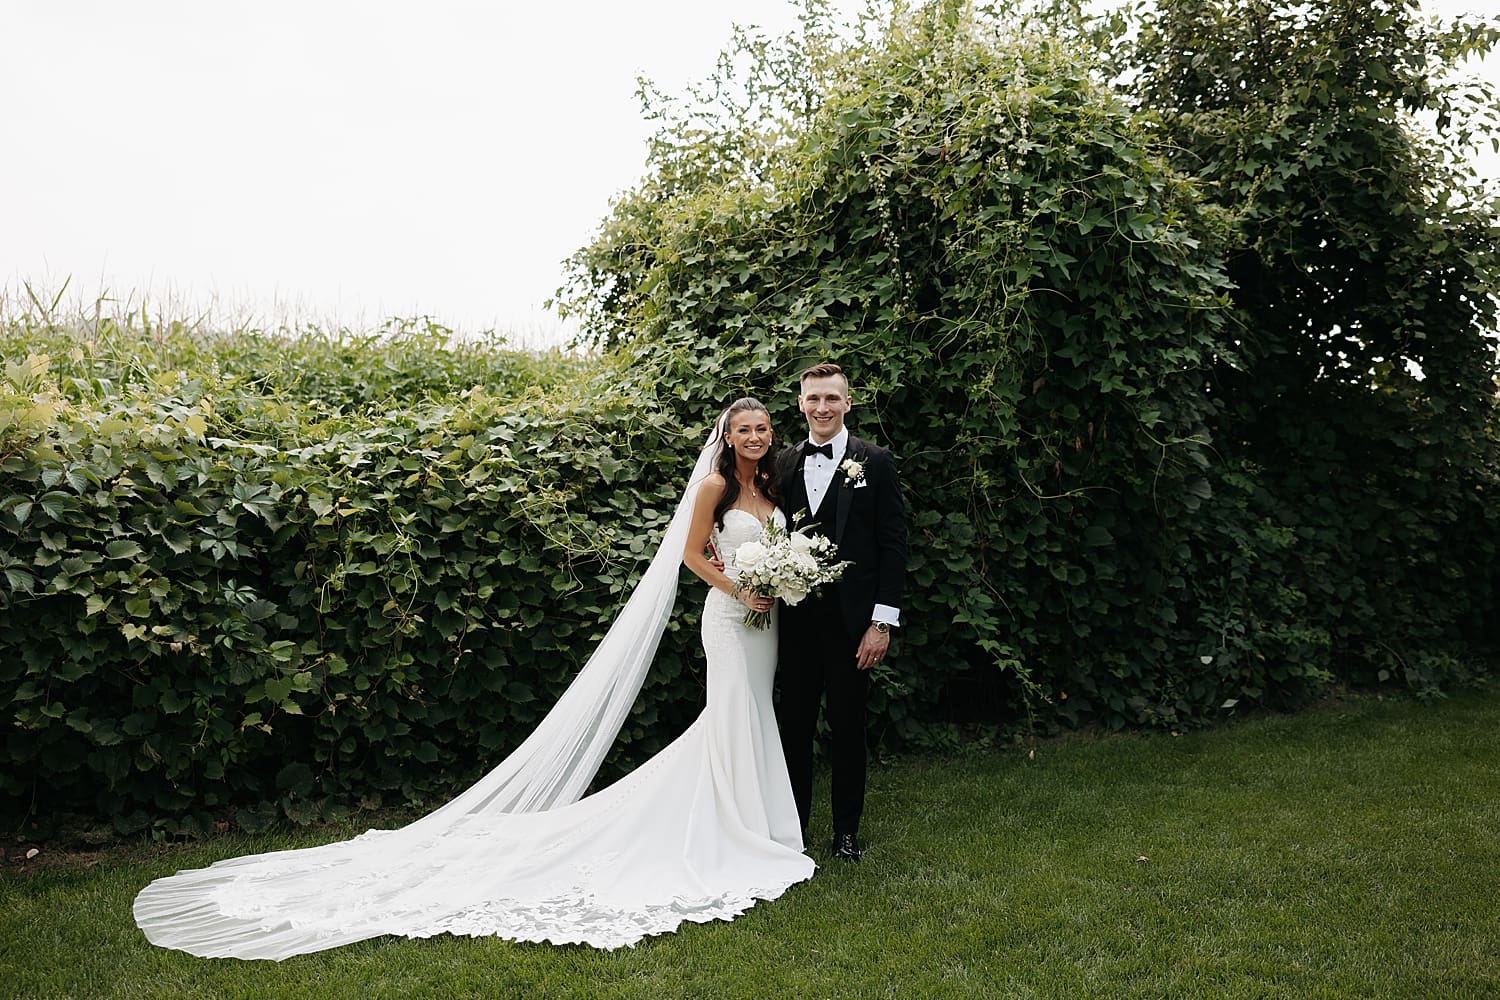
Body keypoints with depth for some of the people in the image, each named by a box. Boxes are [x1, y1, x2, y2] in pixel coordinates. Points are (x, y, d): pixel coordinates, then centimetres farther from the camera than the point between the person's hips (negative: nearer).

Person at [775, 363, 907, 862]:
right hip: (796, 617, 3)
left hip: (851, 619, -3)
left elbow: (893, 543, -5)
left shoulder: (875, 461, -2)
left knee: (847, 726, 8)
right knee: (793, 723, 10)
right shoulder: (785, 463, 8)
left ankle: (846, 830, 22)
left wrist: (883, 621, -10)